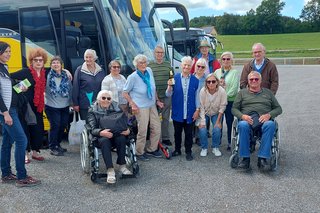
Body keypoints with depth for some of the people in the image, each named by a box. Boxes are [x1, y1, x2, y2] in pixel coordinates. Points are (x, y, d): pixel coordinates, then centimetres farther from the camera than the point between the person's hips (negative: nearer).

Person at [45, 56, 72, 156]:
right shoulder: (48, 75, -8)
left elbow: (70, 89, 9)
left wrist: (72, 102, 9)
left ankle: (57, 144, 31)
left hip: (65, 106, 5)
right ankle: (53, 148, 10)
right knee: (55, 125, -4)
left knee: (63, 125, 11)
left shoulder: (66, 75, 4)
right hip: (52, 106, -5)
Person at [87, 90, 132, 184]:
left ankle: (122, 166, -23)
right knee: (104, 141, -37)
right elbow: (93, 129, -7)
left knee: (121, 138, -33)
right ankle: (110, 170, -42)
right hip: (100, 137, -2)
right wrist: (101, 132, -30)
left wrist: (127, 130, -17)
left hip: (115, 134, 2)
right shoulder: (92, 111, 5)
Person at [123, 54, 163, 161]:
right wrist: (132, 104, -14)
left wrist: (157, 100, 12)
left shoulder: (149, 71, 0)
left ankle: (151, 149, 28)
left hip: (152, 105, 6)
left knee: (157, 128, 10)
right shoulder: (132, 77, -15)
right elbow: (125, 93, -7)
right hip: (141, 107, -6)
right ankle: (139, 152, 19)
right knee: (142, 131, -1)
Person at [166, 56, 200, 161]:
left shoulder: (195, 80, 0)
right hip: (177, 112, 0)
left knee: (188, 133, 9)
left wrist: (197, 110, -1)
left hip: (190, 113, 0)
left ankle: (188, 152, 22)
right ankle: (177, 150, 30)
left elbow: (197, 96, 4)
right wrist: (169, 86, -19)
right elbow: (168, 95, 0)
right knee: (177, 132, 14)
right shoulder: (175, 78, -1)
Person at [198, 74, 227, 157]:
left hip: (216, 114, 0)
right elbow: (201, 107, -19)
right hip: (204, 113, 0)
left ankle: (215, 148, 9)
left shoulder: (222, 91, -26)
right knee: (202, 129, -17)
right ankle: (204, 148, 8)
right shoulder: (203, 91, -26)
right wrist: (202, 121, -22)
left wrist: (218, 121, -14)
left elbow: (222, 107, -16)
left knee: (217, 129, -18)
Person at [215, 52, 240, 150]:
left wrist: (225, 96, -14)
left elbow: (234, 88, -9)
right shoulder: (217, 72, 11)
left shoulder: (235, 72, -1)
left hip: (230, 101, -3)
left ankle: (230, 142, 9)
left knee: (229, 122, 0)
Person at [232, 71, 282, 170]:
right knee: (243, 125, -37)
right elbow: (234, 108, 14)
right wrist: (242, 116, -8)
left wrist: (269, 115, -4)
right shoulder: (242, 92, 23)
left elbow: (278, 108, 18)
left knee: (270, 125, -36)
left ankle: (262, 158, -34)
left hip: (265, 119, 1)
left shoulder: (268, 92, 25)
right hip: (247, 119, 0)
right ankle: (245, 158, -30)